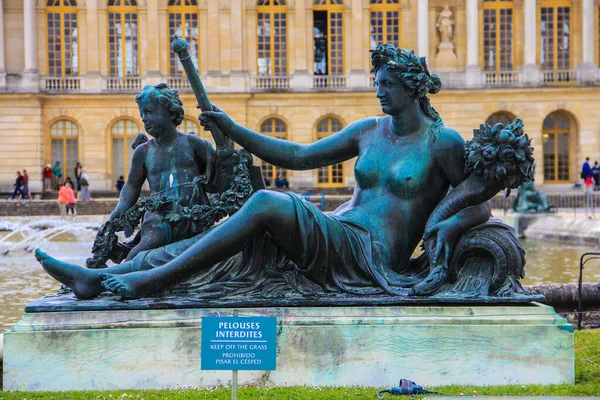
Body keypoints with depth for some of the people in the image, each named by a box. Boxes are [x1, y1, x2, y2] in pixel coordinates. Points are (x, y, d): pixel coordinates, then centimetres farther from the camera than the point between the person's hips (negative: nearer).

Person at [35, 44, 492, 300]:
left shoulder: (443, 142, 1)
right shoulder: (369, 130, 18)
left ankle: (152, 279, -27)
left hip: (373, 256, -7)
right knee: (233, 228, -11)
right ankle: (100, 277, -17)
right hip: (336, 235, 7)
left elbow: (481, 205, 3)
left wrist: (451, 225, -17)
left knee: (267, 203, -29)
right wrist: (234, 131, 13)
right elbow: (299, 155, 18)